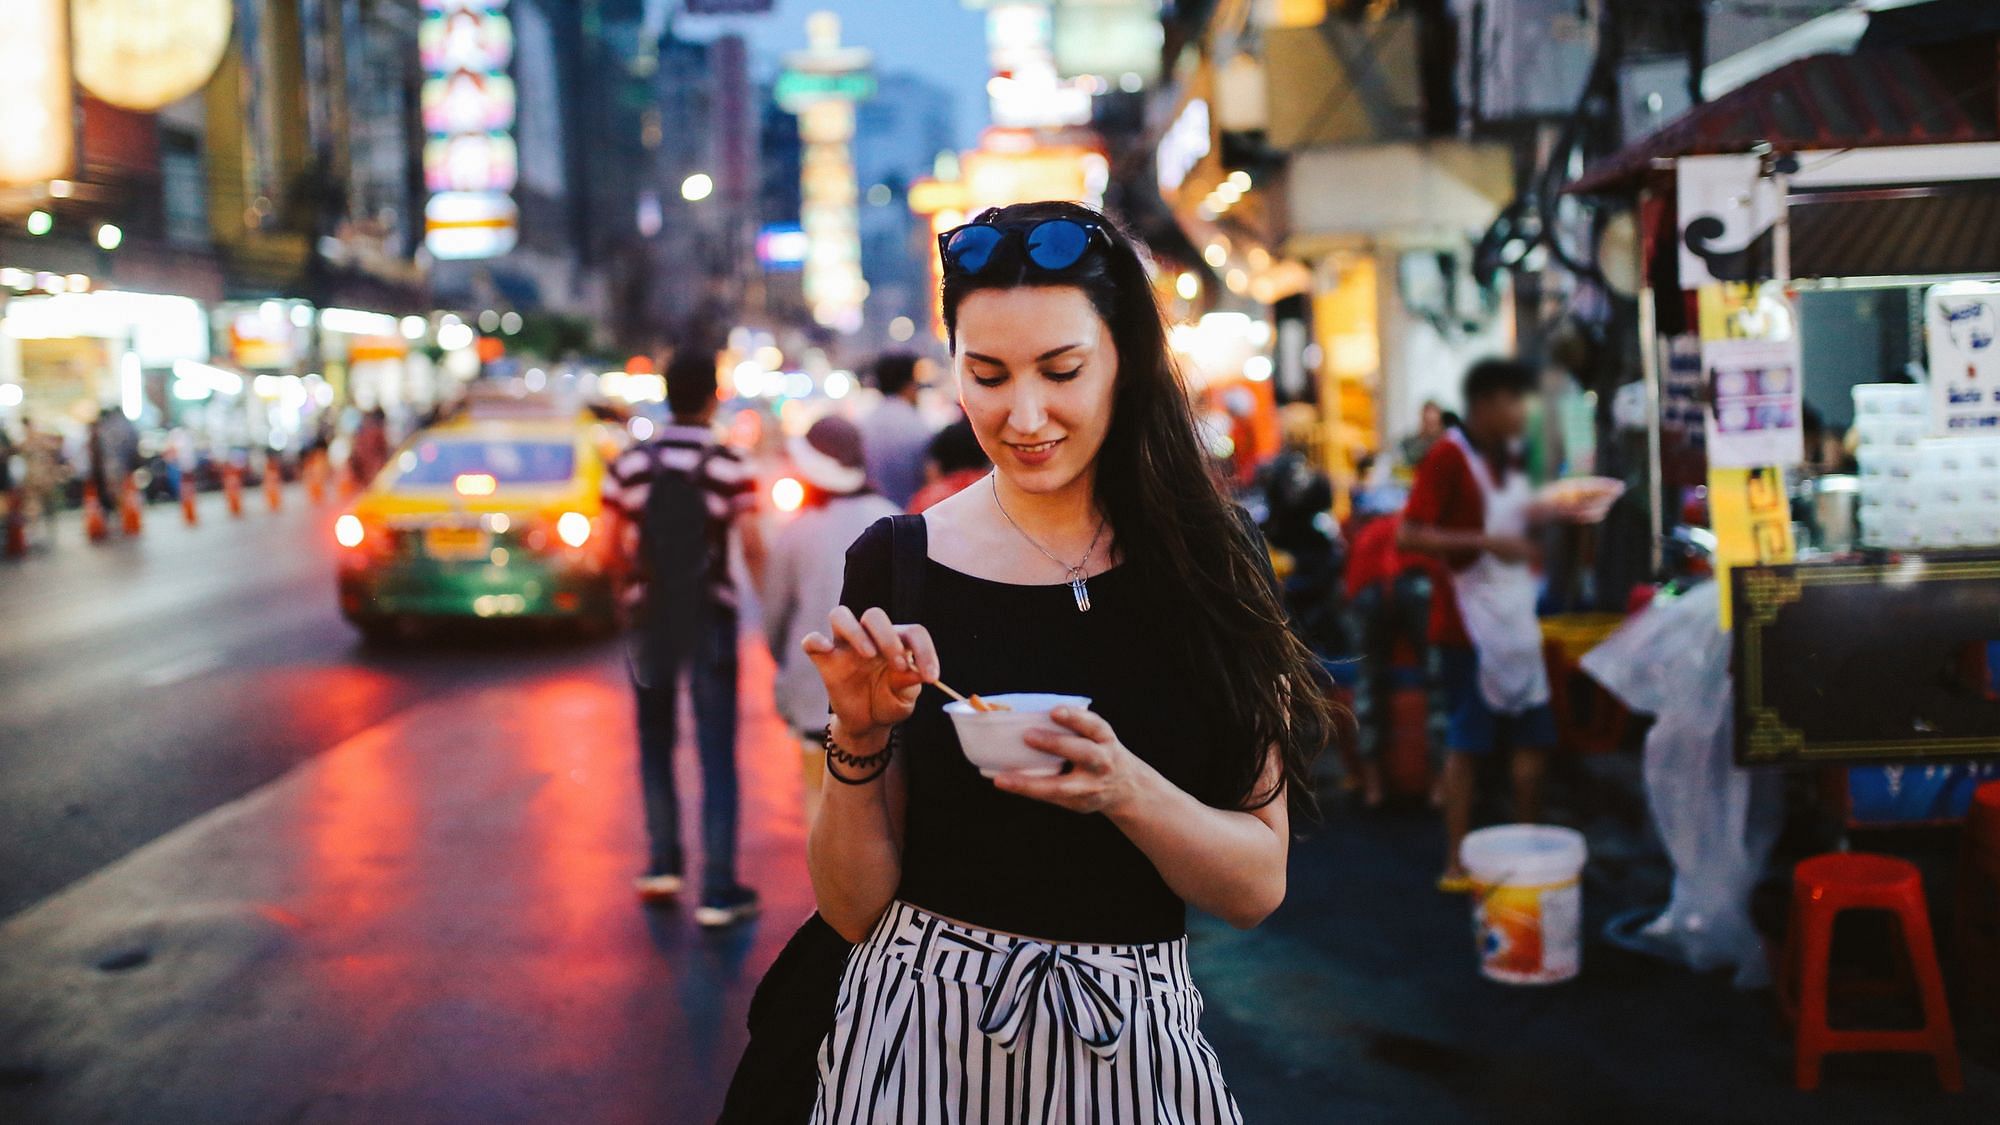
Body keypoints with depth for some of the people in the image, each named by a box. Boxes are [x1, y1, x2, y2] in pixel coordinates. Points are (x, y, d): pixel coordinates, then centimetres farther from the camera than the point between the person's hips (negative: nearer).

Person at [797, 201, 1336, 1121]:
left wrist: (1122, 788, -22)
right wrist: (858, 736, -20)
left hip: (1134, 1044, 2)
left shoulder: (1208, 563, -4)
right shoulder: (895, 564, -7)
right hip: (923, 1041, -1)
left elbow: (1258, 887, -6)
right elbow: (853, 907, -4)